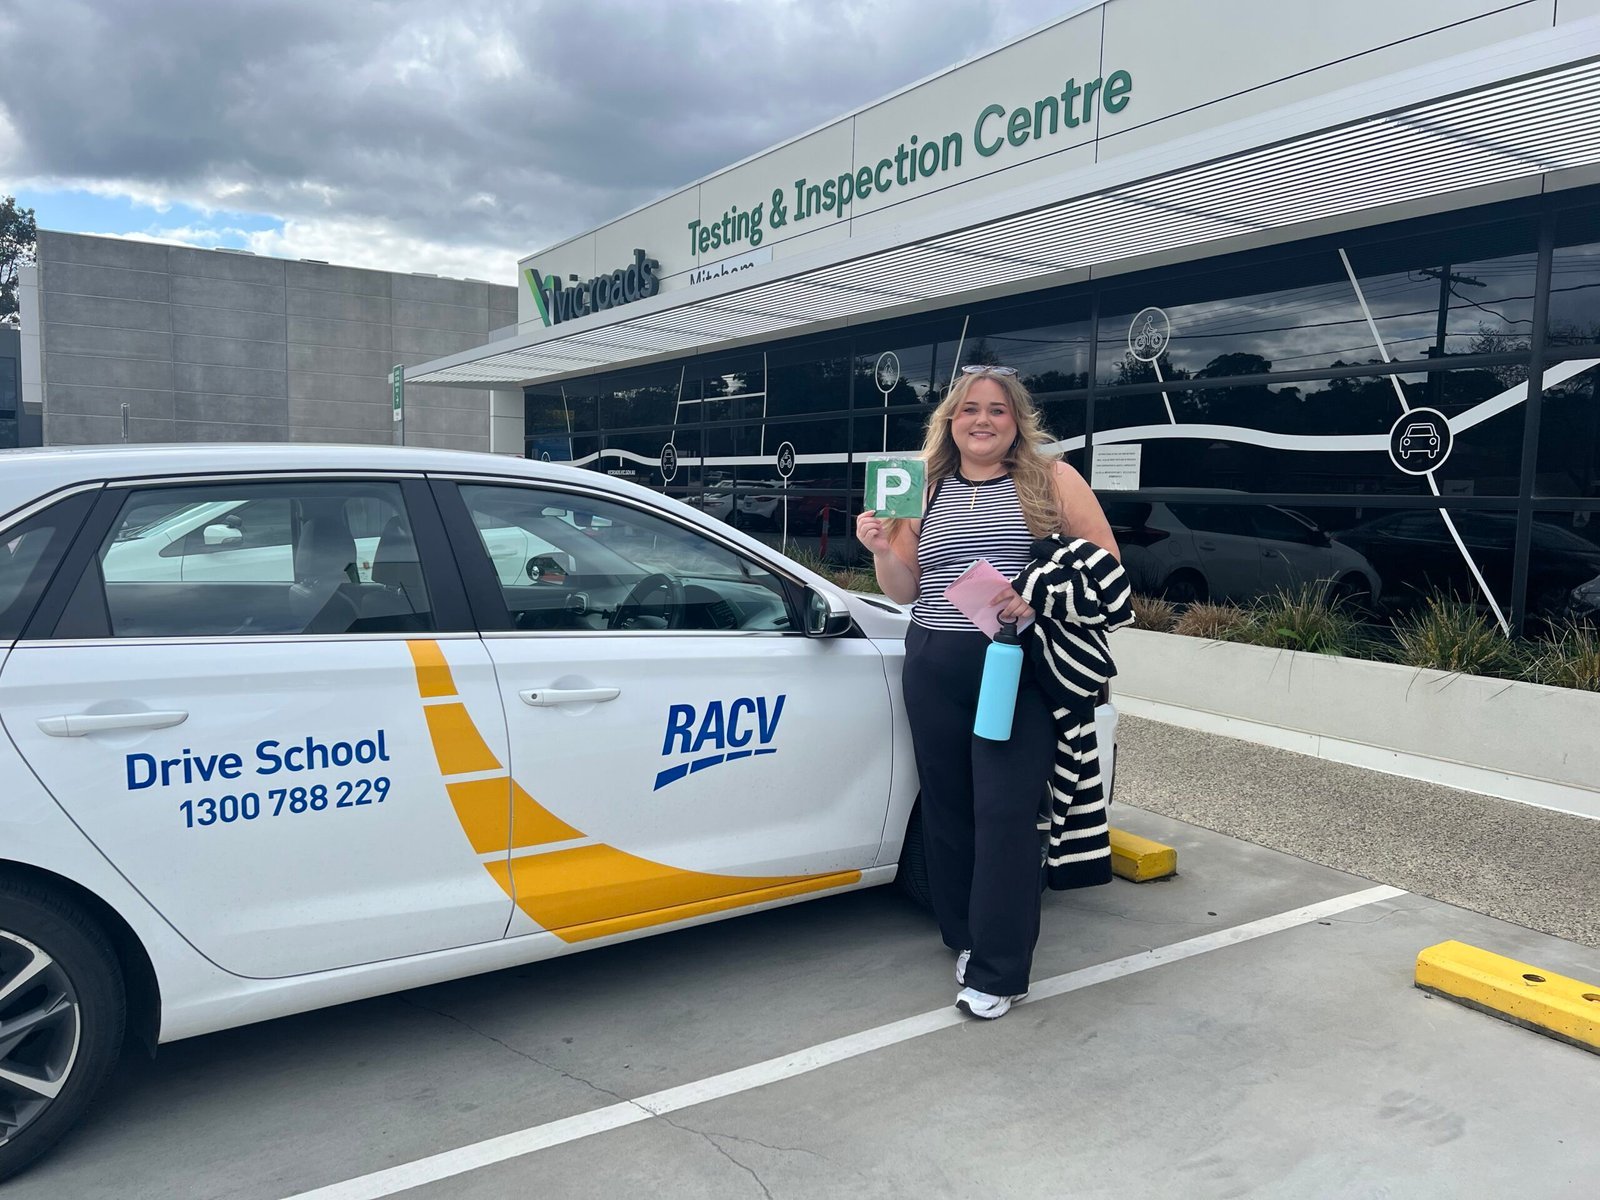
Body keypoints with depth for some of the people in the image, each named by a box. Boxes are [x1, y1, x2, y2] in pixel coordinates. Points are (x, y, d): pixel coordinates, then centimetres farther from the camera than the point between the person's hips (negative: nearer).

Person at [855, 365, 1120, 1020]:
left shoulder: (1051, 480, 2)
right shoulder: (924, 490, 11)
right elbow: (904, 591, 12)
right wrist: (881, 549, -9)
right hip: (934, 670, 4)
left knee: (1004, 815, -6)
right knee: (948, 810, 8)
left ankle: (997, 971, 3)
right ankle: (966, 938, 26)